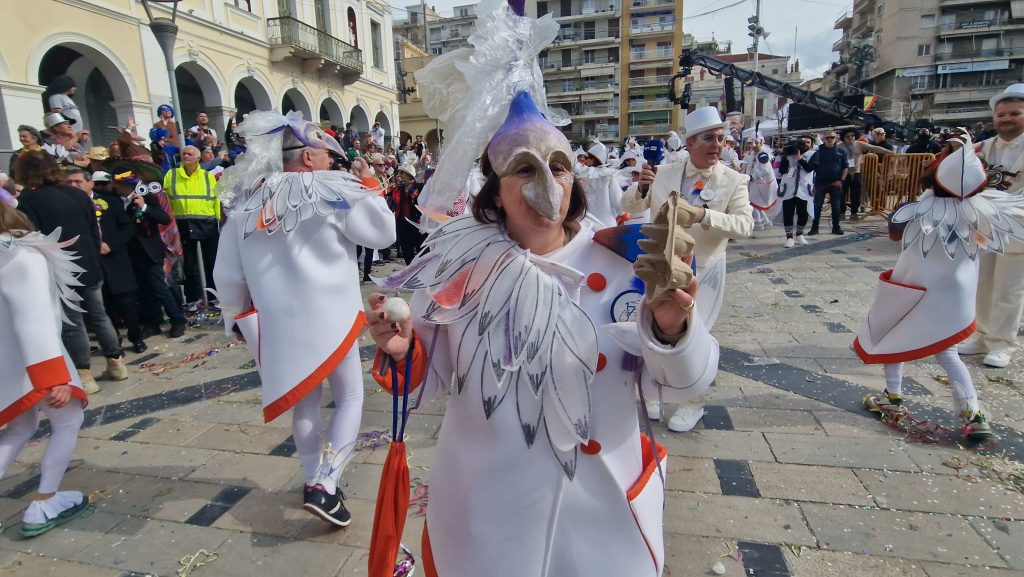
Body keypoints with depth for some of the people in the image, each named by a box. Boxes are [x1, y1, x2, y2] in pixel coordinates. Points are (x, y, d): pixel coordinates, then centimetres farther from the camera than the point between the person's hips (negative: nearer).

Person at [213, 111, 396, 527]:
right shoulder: (331, 190, -11)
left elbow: (228, 275, 8)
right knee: (350, 397, 11)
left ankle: (314, 481, 31)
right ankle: (324, 486, 0)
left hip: (277, 324, 5)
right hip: (330, 317, -4)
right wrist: (370, 186, 6)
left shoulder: (245, 202, 4)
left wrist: (241, 314, 21)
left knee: (304, 402, 20)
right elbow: (382, 233, -4)